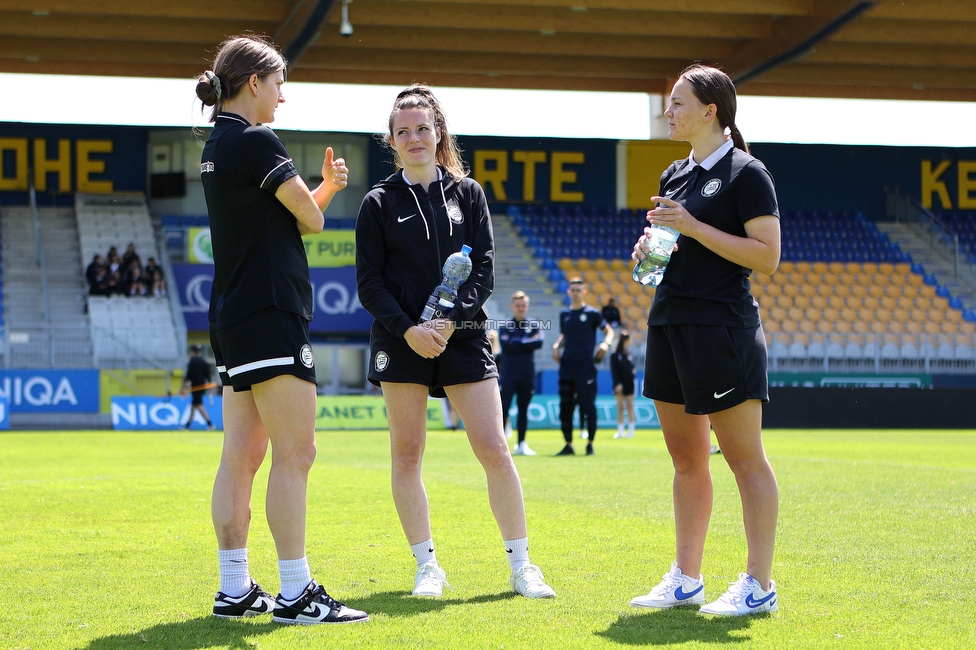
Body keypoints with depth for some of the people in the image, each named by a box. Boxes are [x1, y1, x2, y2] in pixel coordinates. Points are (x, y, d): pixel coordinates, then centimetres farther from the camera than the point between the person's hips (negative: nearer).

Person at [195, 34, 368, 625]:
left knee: (242, 455, 9)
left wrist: (326, 186, 8)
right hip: (270, 316, -10)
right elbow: (310, 220, -8)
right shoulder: (256, 142, -13)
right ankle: (296, 594, -7)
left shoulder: (219, 145, 16)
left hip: (234, 320, 10)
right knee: (295, 454, -8)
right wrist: (319, 198, 14)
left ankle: (235, 589, 11)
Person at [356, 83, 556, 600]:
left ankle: (521, 565, 3)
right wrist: (409, 329, -14)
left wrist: (449, 322, -12)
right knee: (407, 454, 0)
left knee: (495, 451, -5)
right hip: (401, 340, 0)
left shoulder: (468, 193, 9)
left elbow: (483, 268, 2)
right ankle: (427, 566, 10)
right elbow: (369, 283, 1)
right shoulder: (379, 203, 5)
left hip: (462, 337, 0)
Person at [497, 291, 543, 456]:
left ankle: (522, 444, 12)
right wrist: (528, 343, -9)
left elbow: (539, 342, -10)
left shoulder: (534, 325, 8)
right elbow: (507, 346, -13)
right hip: (508, 373, -2)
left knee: (523, 410, 8)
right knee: (503, 408, -10)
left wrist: (518, 343, -10)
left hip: (527, 374, 2)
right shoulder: (505, 326, 3)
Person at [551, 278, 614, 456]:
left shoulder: (592, 313, 1)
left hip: (585, 366, -4)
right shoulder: (564, 315, 14)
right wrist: (557, 346, 6)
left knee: (588, 405, -4)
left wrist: (606, 343, -13)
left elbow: (608, 331, 6)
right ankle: (568, 444, 11)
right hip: (566, 366, 5)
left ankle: (590, 444, 4)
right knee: (565, 406, 3)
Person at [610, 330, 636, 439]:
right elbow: (614, 370, -7)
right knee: (620, 407, 1)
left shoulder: (629, 354, 6)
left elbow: (632, 367, 14)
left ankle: (631, 430, 6)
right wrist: (617, 384, -14)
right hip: (620, 384, -3)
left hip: (629, 384, 3)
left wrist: (633, 374, -6)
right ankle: (620, 431, 6)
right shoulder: (615, 355, -5)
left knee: (629, 406, 3)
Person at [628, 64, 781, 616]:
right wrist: (651, 247, 4)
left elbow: (767, 255, -14)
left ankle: (760, 585, -1)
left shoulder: (746, 174, -8)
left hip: (722, 328, -8)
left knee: (745, 458, -4)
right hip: (670, 323, 8)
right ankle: (686, 579, 17)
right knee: (686, 459, 11)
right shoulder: (675, 176, 16)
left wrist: (693, 226, -17)